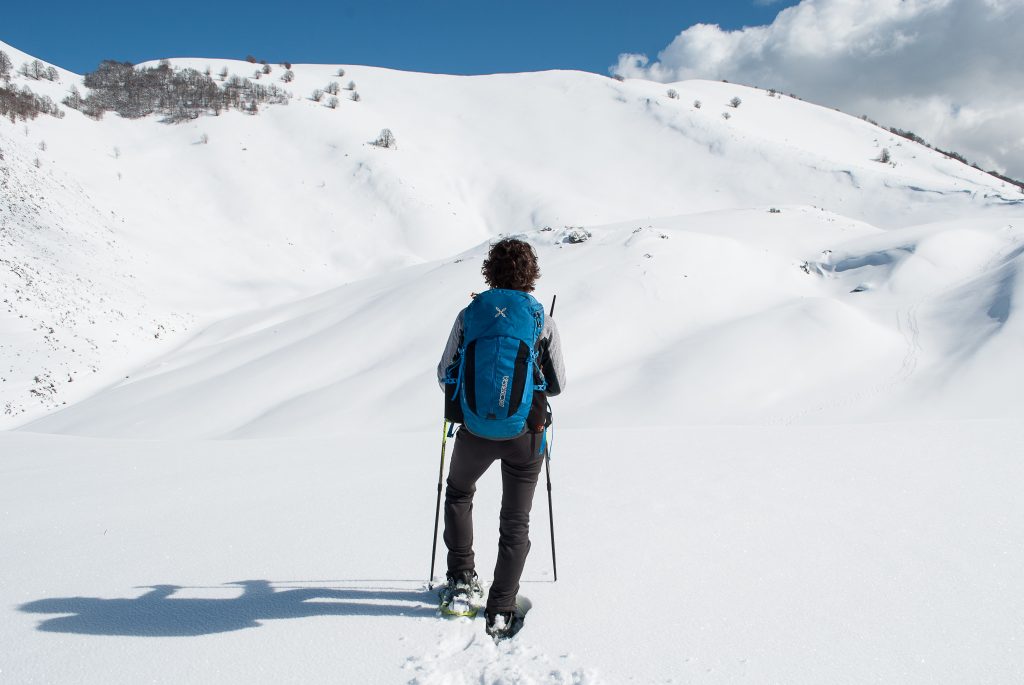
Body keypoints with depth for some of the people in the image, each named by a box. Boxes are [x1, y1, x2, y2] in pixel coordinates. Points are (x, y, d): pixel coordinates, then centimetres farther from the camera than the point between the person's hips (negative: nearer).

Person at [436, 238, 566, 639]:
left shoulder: (470, 315, -3)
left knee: (458, 493, 30)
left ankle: (462, 576, 32)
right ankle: (500, 613, 12)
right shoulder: (543, 321, -3)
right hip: (526, 433, 0)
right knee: (515, 522, 12)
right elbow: (558, 385, 3)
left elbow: (445, 376, 2)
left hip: (475, 430, 1)